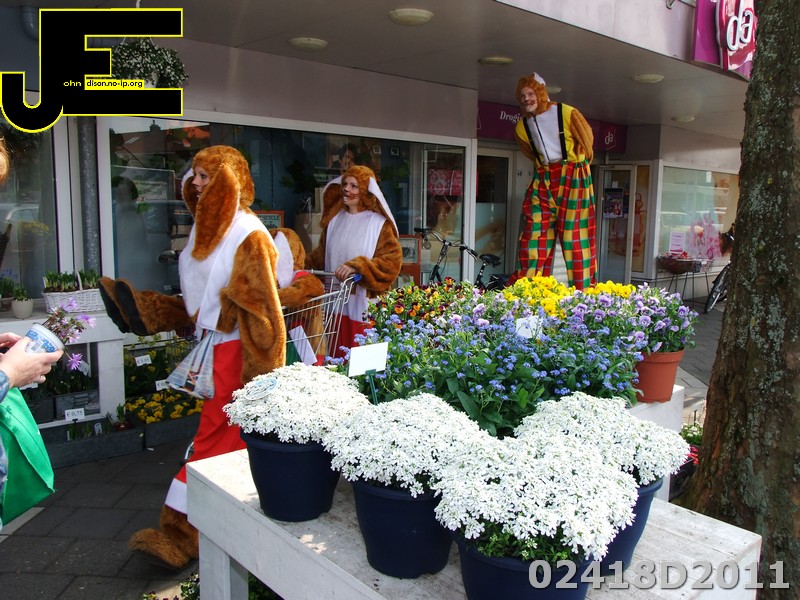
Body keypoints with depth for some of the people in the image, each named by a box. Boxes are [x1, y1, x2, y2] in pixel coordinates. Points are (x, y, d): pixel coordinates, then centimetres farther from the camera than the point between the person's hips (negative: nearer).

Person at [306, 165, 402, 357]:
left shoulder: (379, 223, -5)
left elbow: (392, 260, -14)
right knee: (336, 358, 6)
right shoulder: (335, 219, 13)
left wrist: (357, 266, -24)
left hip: (364, 305, -5)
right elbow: (321, 255, 21)